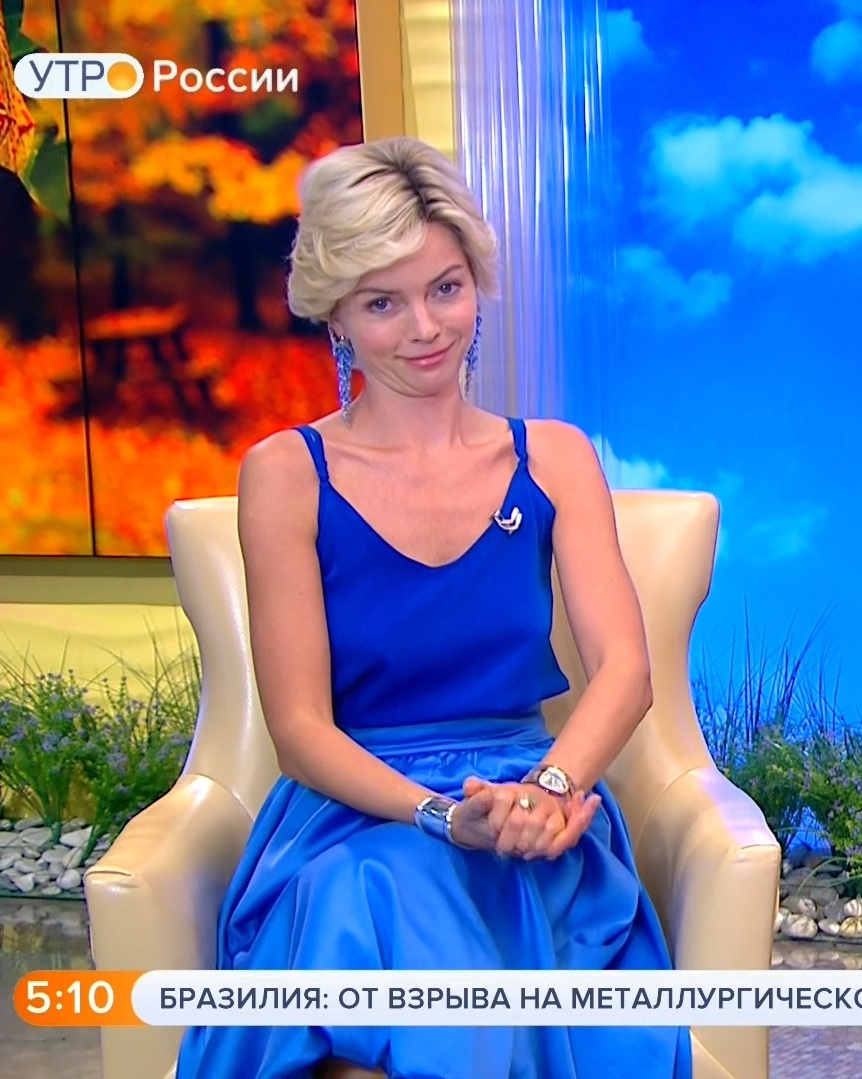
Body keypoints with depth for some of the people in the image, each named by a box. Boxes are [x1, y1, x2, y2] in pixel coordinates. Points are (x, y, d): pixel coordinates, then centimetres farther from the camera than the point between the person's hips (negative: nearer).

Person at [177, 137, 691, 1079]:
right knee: (378, 896, -35)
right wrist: (444, 815, -21)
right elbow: (302, 727, -4)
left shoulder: (553, 458, 8)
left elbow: (625, 669, -1)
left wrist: (548, 789, -22)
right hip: (352, 811, -1)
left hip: (531, 809, 2)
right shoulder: (287, 473, 0)